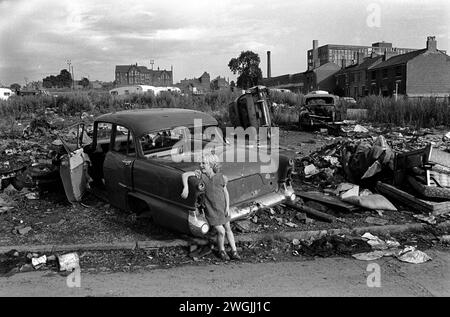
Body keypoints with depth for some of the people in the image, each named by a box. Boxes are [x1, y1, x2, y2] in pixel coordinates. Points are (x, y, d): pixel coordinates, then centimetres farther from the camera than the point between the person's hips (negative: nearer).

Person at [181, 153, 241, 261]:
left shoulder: (221, 177, -11)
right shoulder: (200, 174, -13)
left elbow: (225, 192, 1)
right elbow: (185, 175, -13)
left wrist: (227, 207, -3)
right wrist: (186, 187, -26)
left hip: (222, 208, 2)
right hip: (211, 210, -2)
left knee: (228, 229, 13)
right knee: (221, 232, -5)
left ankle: (234, 251, 28)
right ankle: (221, 251, 21)